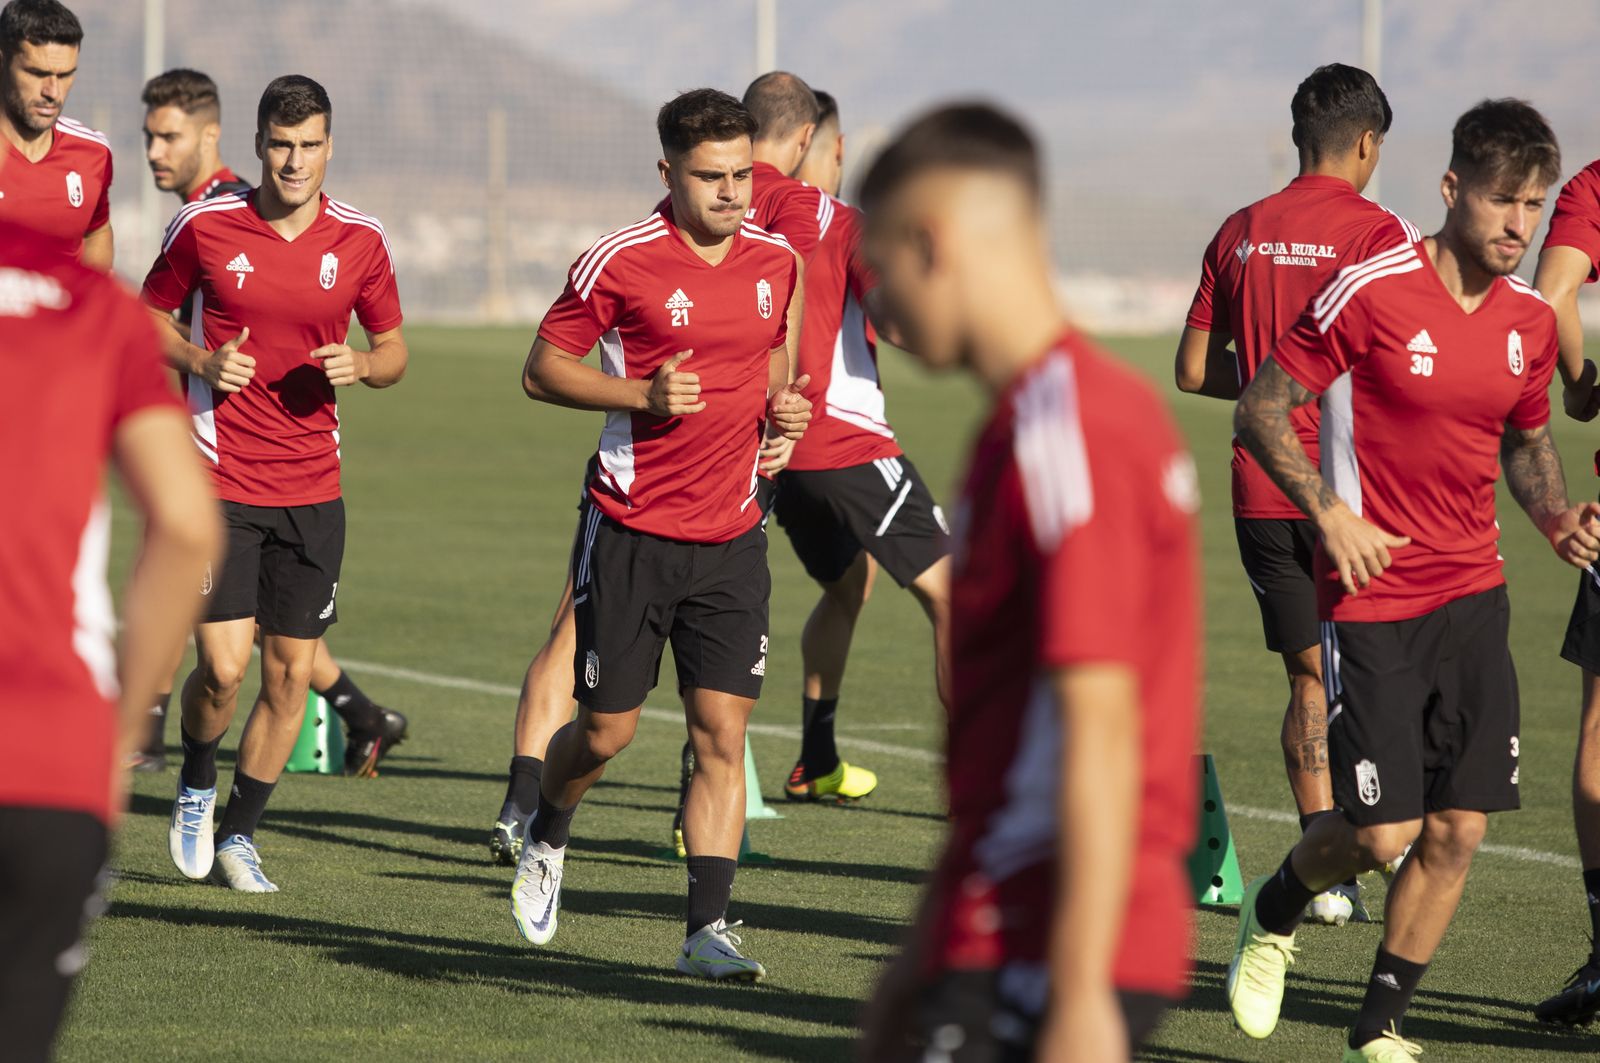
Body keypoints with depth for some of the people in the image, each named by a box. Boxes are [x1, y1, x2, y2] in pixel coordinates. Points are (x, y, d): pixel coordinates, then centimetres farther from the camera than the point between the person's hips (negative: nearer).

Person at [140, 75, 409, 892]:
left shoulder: (360, 241, 1)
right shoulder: (204, 226, -5)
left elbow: (393, 348, 13)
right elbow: (149, 318, 9)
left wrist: (361, 365, -10)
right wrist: (202, 361, -11)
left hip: (312, 488, 3)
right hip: (219, 482, -3)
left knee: (291, 672, 4)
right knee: (223, 665, -12)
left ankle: (239, 833, 21)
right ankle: (195, 786, 19)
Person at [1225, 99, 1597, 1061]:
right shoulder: (1370, 293, -13)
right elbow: (1260, 412, -7)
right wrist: (1333, 513, -17)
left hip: (1475, 597, 5)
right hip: (1373, 595, -5)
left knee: (1459, 829, 0)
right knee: (1380, 830, -9)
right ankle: (1274, 913, 25)